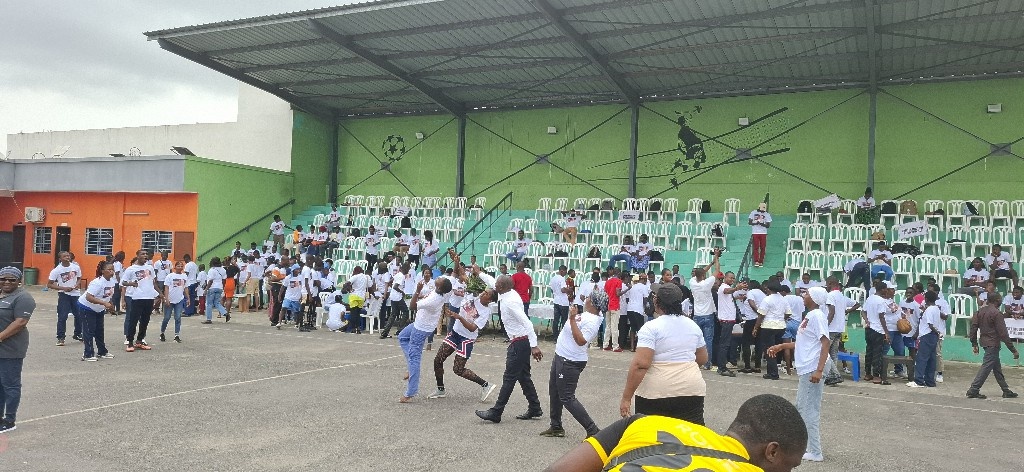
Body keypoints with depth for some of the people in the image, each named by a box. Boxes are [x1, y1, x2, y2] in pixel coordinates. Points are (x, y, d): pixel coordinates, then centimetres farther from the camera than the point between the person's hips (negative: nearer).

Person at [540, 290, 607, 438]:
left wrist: (572, 320, -35)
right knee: (554, 392, 20)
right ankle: (556, 427, 33)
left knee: (567, 398, -6)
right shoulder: (588, 315, 4)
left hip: (570, 362, -11)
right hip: (561, 357, 11)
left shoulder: (591, 322, -26)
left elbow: (581, 340, -36)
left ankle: (592, 430, -2)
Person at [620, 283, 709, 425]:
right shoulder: (694, 326, 8)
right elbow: (703, 359, 17)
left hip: (656, 392, -4)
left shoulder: (651, 327, -10)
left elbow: (640, 364, -18)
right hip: (691, 389, 5)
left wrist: (626, 397, -16)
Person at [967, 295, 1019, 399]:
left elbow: (973, 327, 6)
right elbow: (1003, 333, -16)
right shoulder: (996, 313, -15)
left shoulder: (980, 311, 6)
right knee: (986, 367, -7)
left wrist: (974, 344, 13)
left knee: (997, 367, 17)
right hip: (993, 344, -8)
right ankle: (973, 391, -9)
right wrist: (1013, 350, -12)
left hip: (984, 342, 8)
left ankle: (1006, 391, 26)